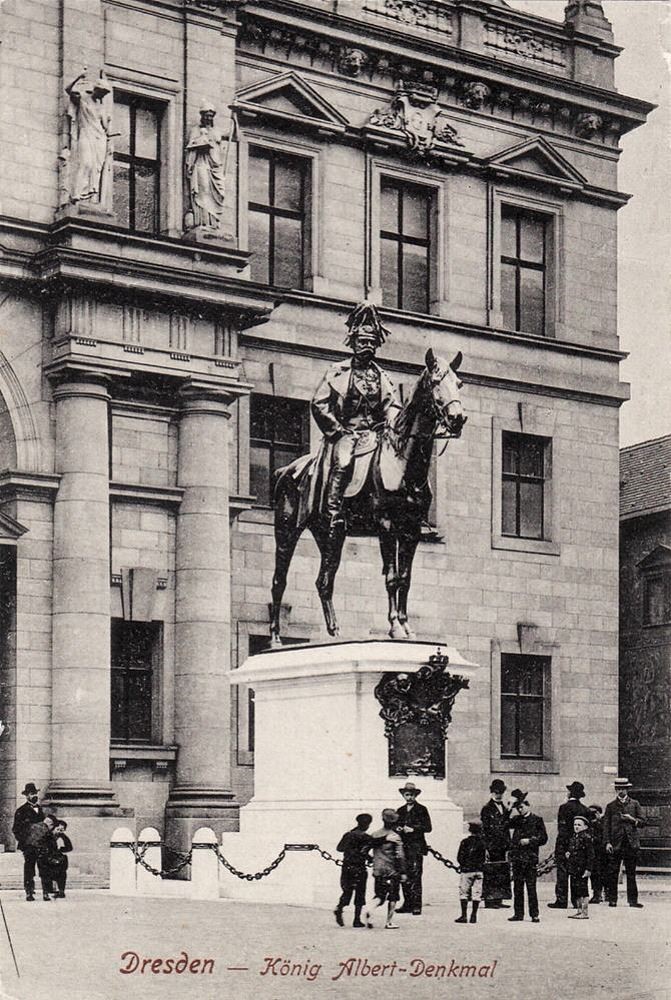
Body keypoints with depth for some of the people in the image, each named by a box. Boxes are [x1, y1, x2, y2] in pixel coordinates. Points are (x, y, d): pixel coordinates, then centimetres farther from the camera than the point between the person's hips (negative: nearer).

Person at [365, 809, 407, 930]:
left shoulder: (374, 835, 7)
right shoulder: (395, 837, -10)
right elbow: (400, 856, -13)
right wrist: (403, 872, -10)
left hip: (378, 870, 4)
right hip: (392, 871, -4)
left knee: (379, 896, 11)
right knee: (393, 897, 7)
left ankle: (369, 910, -16)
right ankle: (389, 922, 7)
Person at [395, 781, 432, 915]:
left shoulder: (422, 810, 3)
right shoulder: (400, 811, 19)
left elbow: (428, 827, -3)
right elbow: (396, 825, 26)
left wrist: (413, 829, -12)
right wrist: (398, 829, 3)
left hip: (416, 847, -5)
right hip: (403, 847, 5)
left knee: (415, 876, -11)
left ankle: (416, 905, -11)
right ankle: (407, 904, 9)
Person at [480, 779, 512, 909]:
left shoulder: (505, 808, 17)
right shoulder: (487, 809, -5)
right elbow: (485, 829, -9)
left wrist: (508, 846, 14)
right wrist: (487, 847, -14)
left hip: (502, 847, 7)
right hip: (491, 846, -7)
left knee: (503, 873, 6)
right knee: (490, 874, -6)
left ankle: (498, 900, 11)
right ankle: (489, 900, -4)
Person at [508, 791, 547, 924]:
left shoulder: (537, 820, 2)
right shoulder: (517, 820, 15)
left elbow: (543, 838, 0)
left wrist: (529, 841, -10)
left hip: (530, 858, -5)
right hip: (517, 857, 5)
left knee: (531, 887, -6)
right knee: (517, 887, 7)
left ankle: (534, 914, -3)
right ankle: (518, 913, 12)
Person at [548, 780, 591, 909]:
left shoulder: (564, 807, -9)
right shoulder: (585, 809, 6)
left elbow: (562, 828, -12)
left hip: (565, 845, -5)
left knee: (562, 871, -3)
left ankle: (561, 900, -5)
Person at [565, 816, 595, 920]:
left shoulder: (586, 838, -11)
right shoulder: (573, 838, 13)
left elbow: (590, 855, -13)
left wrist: (588, 869, -16)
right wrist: (567, 853, 5)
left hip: (582, 868, -8)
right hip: (573, 868, 8)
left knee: (582, 889, -4)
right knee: (575, 890, 13)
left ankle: (584, 912, 1)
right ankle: (578, 910, 22)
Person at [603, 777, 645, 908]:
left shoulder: (634, 804, 11)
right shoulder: (610, 806, 9)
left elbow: (642, 822, 9)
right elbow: (606, 825, 4)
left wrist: (632, 819, -11)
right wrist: (607, 842, -6)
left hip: (631, 843, 1)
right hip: (615, 844, -1)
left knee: (631, 874, 3)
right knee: (613, 873, -2)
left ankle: (632, 900, 6)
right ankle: (612, 899, 4)